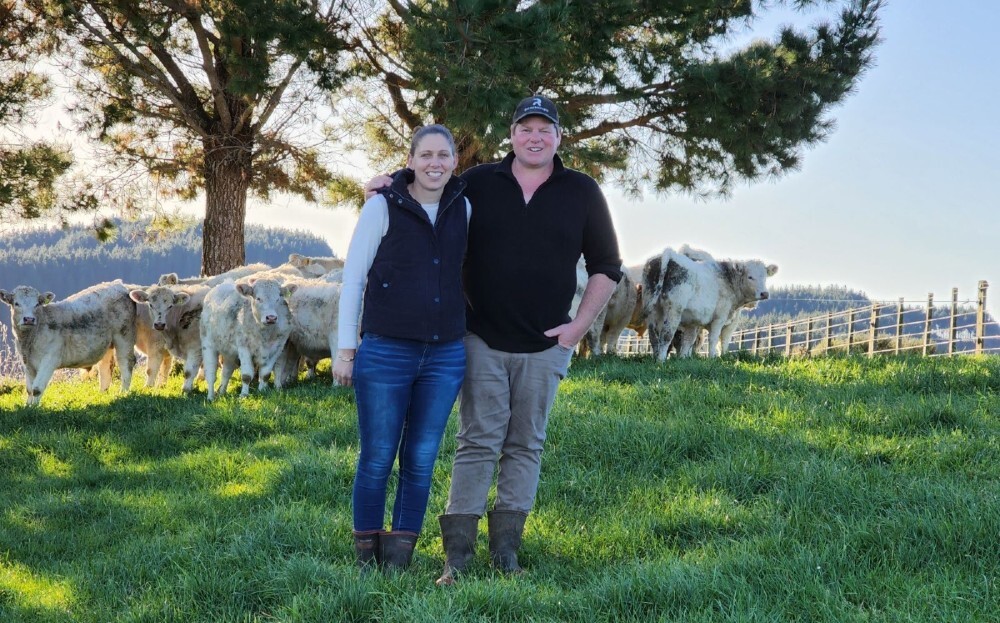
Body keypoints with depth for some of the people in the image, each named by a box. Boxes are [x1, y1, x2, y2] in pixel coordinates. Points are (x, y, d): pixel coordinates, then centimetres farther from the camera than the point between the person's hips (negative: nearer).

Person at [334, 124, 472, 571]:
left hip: (445, 357, 4)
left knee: (421, 462, 7)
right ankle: (366, 559, 15)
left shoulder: (463, 209, 6)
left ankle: (399, 560, 16)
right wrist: (345, 349, -5)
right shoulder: (383, 207, -5)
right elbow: (352, 278, -3)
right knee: (377, 460, 4)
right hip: (385, 353, -3)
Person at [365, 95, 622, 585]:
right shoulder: (478, 183, 3)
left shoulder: (582, 193, 3)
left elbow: (606, 267, 8)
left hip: (545, 347, 1)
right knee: (477, 442, -3)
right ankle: (457, 553, -1)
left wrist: (579, 325, -1)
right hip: (483, 341, -1)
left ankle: (506, 551, 13)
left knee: (525, 446, 7)